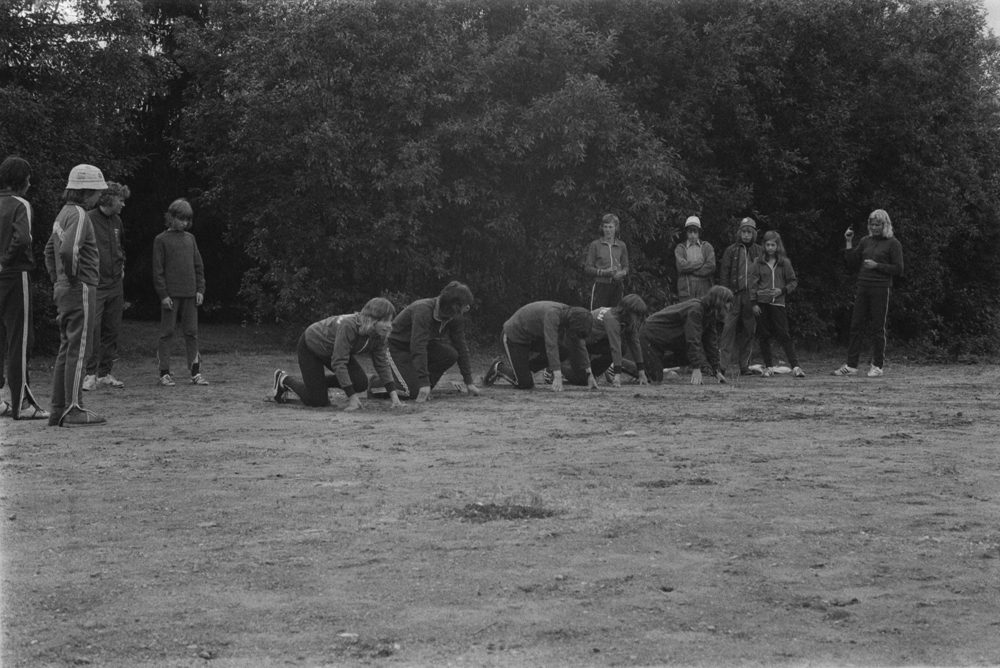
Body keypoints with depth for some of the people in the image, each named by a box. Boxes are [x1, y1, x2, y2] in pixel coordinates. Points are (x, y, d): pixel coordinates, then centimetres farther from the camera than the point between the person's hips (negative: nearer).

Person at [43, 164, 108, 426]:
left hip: (63, 289, 10)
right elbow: (69, 250, -29)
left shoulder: (64, 213, 16)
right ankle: (74, 410, -8)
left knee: (66, 349, 12)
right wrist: (73, 276, -15)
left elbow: (50, 250, 26)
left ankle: (59, 409, 14)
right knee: (77, 350, -8)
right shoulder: (78, 215, -14)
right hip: (81, 289, -10)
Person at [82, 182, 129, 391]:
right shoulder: (89, 219, -11)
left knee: (112, 331, 9)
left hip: (115, 285, 7)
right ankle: (91, 374, -5)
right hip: (95, 285, -7)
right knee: (93, 330, -10)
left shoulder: (116, 222, 13)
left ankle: (105, 373, 15)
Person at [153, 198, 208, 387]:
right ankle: (164, 373, 4)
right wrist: (163, 294, -10)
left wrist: (200, 289, 5)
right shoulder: (161, 240, -1)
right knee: (167, 333, 0)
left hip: (190, 294, 4)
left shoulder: (190, 238, 12)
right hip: (170, 294, -4)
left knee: (192, 332, 5)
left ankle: (195, 373, 8)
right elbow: (157, 270, -4)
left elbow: (198, 266, 14)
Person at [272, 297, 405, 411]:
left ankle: (319, 382, 14)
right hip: (311, 346, -7)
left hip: (332, 350, 7)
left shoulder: (379, 334, -19)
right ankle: (284, 380, 17)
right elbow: (338, 363, -40)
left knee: (361, 384, -11)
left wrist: (394, 395, -19)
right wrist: (352, 397, -41)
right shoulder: (348, 326, -41)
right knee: (318, 402, -10)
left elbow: (382, 362, -10)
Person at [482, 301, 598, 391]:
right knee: (525, 384, -14)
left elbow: (580, 346, 0)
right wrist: (557, 376, -45)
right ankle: (499, 367, 13)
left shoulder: (572, 314, -9)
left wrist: (589, 374, -2)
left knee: (564, 351, -9)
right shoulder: (552, 313, -34)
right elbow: (551, 345, -41)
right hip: (514, 336, -8)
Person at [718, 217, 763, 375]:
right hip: (734, 295, -2)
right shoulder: (730, 251, 8)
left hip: (752, 296, 2)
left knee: (749, 331, 4)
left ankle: (744, 365, 10)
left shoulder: (759, 252, 11)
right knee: (728, 328, -9)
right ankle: (722, 364, -11)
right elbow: (723, 274, 5)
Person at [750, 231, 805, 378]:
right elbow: (753, 283, 5)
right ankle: (769, 367, 10)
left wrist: (782, 290, -8)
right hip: (762, 303, 1)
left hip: (778, 302, -1)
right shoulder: (758, 263, 4)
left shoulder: (784, 263, 4)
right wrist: (754, 303, -2)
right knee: (764, 336, 3)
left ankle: (795, 366, -9)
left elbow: (793, 281, 9)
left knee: (784, 335, -7)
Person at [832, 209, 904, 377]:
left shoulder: (893, 243, -1)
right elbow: (851, 265, 13)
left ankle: (877, 366, 8)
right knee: (856, 326, 3)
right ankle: (851, 366, 6)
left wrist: (877, 265, -14)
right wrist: (849, 243, 5)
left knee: (878, 328, 0)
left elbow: (898, 270, -6)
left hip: (881, 289, -5)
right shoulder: (865, 241, 14)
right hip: (863, 288, 5)